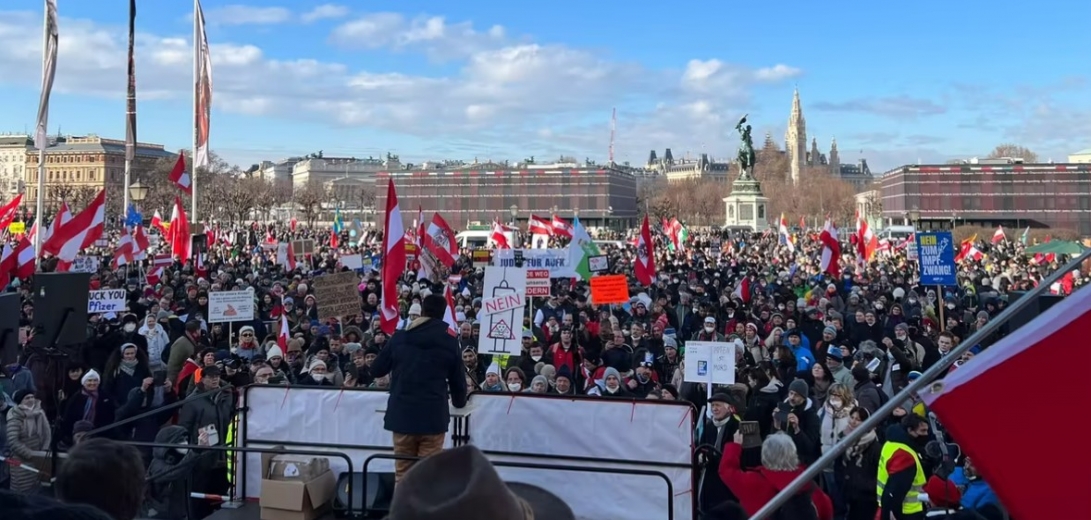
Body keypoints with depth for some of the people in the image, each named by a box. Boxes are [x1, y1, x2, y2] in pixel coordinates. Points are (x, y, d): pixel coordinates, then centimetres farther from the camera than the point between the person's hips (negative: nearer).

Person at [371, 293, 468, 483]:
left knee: (402, 474, 10)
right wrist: (459, 402, 24)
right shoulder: (450, 342, 0)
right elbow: (458, 379, 4)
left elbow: (376, 370, 10)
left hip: (402, 414, 2)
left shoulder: (399, 337, 4)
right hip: (434, 416, -2)